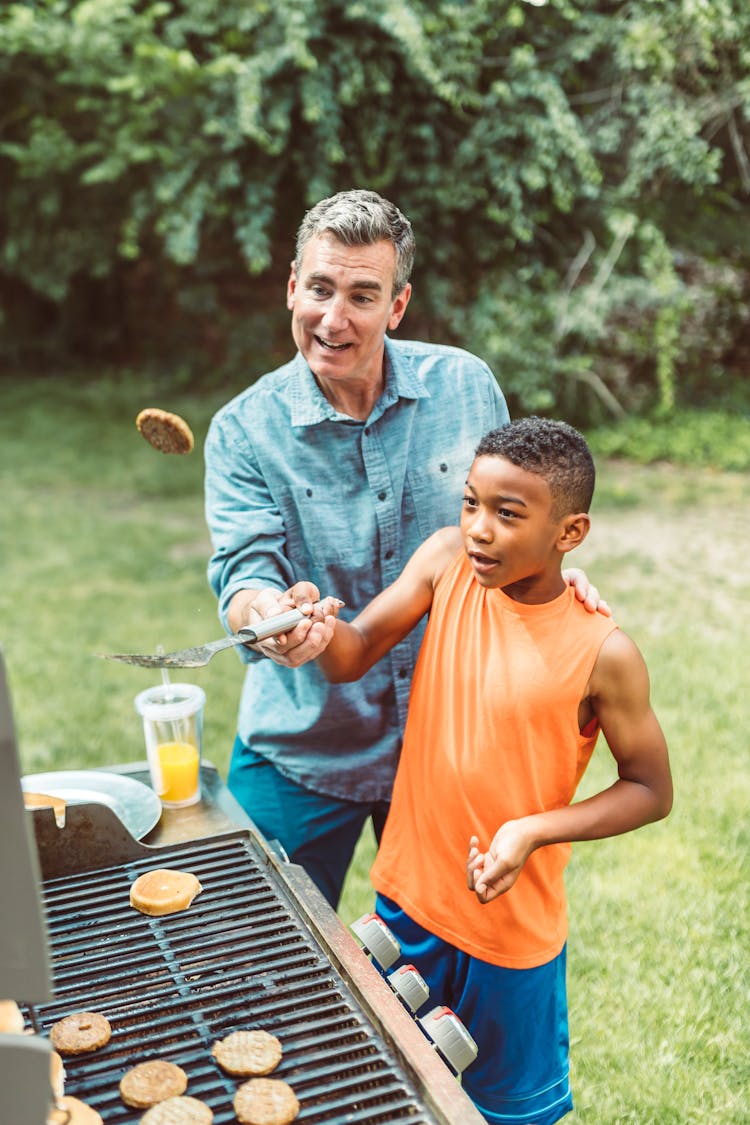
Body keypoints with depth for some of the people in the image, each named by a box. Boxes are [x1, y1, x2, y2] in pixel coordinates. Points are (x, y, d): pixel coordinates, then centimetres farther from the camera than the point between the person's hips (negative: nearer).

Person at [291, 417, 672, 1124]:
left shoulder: (602, 654, -22)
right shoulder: (447, 561, -11)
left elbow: (650, 791, -11)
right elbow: (353, 657, -13)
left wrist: (535, 830, -25)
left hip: (510, 925, -4)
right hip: (407, 890, 4)